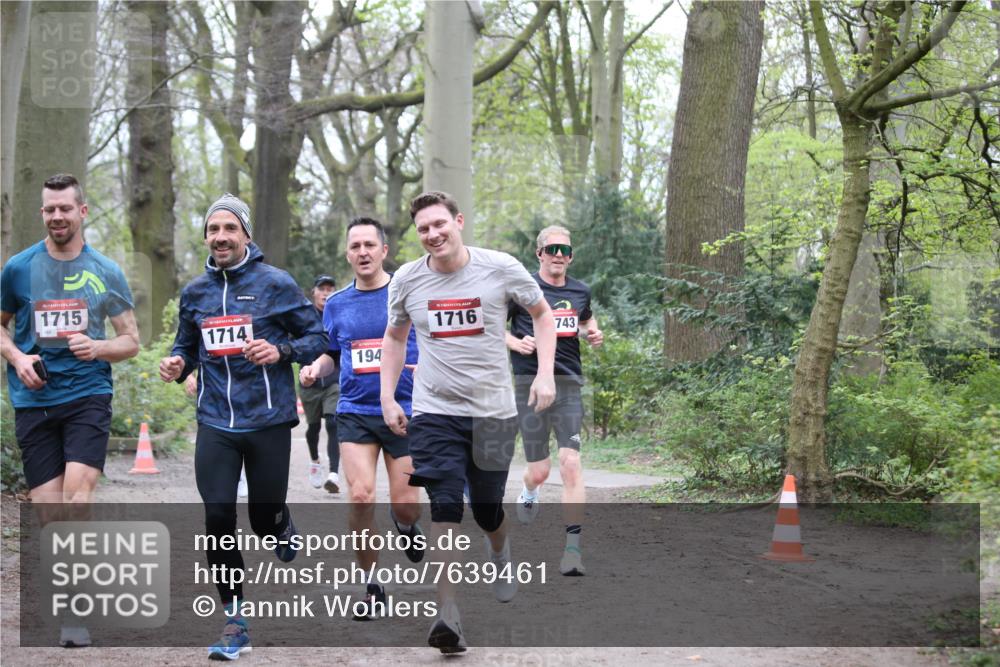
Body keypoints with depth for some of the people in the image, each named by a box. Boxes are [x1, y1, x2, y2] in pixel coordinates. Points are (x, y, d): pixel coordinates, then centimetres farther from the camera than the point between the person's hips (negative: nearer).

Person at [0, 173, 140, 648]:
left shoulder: (106, 272, 4)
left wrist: (98, 348, -11)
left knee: (78, 498, -18)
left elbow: (131, 341, 9)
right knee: (46, 509, 1)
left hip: (87, 395, -1)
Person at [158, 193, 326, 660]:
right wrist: (177, 364, -3)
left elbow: (317, 337, 0)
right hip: (215, 423, 2)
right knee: (218, 520, -7)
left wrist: (281, 350, -18)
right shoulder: (195, 292, 8)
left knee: (264, 520, 5)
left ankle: (283, 528, 46)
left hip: (268, 420, -2)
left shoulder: (276, 284, -3)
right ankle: (235, 621, 5)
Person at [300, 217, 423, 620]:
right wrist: (315, 368, -2)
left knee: (405, 506, -2)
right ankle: (371, 587, 2)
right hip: (355, 413, 2)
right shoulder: (337, 304, 8)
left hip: (406, 412, -2)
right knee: (361, 495, -13)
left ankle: (405, 526, 39)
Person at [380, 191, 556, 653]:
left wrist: (544, 374, -3)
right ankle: (448, 616, -18)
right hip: (434, 412, 0)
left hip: (492, 411, 0)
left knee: (487, 511, 10)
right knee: (445, 509, -14)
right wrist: (387, 397, 9)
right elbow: (394, 337, 18)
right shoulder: (406, 280, 1)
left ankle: (499, 553, 47)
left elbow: (542, 313, 8)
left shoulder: (500, 268, -6)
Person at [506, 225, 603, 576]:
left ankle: (573, 548, -11)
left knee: (571, 464, -13)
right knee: (539, 471, 1)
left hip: (568, 385, 2)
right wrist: (515, 342, -12)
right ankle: (528, 494, 41)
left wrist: (594, 333, 11)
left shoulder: (580, 292, 12)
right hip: (530, 383, -2)